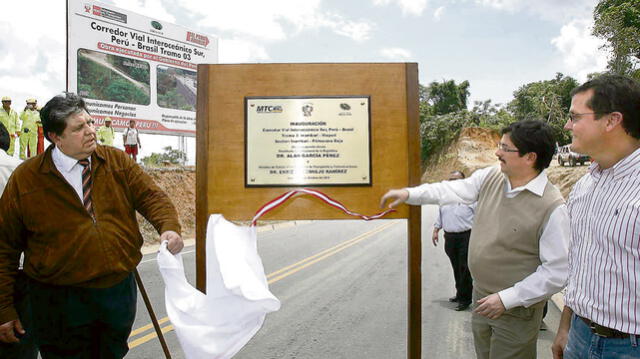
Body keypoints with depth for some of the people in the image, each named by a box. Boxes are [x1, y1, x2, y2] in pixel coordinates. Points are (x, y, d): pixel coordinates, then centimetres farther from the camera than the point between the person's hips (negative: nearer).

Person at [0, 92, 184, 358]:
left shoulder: (117, 161, -1)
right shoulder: (25, 179, -7)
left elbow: (151, 196, -4)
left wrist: (169, 227, -26)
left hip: (120, 290, 3)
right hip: (61, 300, -2)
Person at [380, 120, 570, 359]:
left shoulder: (552, 207, -23)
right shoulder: (490, 177, -4)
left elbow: (557, 271, -21)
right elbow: (452, 191, 8)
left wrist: (507, 299, -21)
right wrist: (408, 194, 2)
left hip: (517, 310, -6)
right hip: (481, 298, 6)